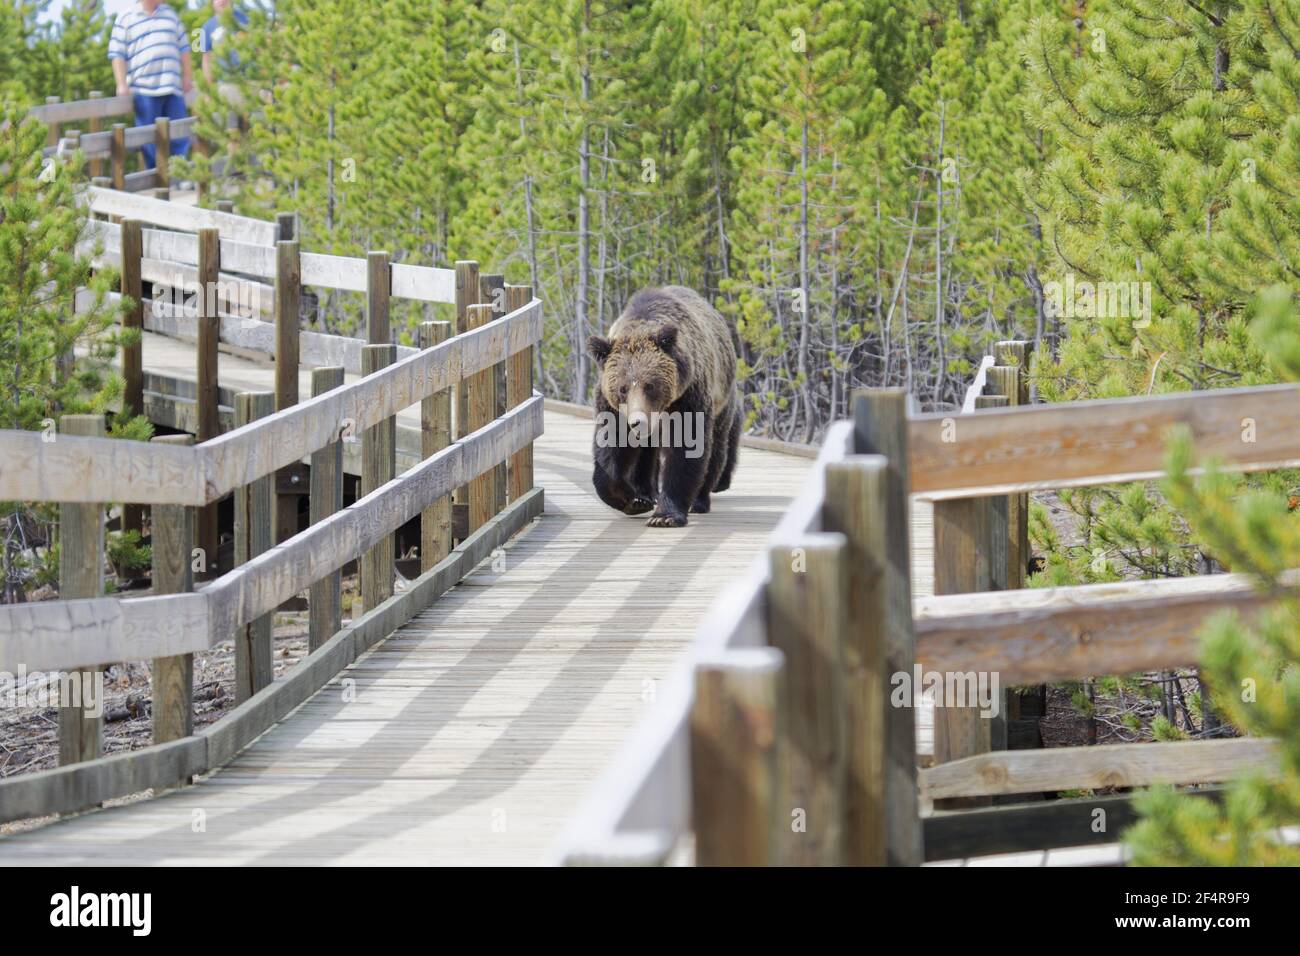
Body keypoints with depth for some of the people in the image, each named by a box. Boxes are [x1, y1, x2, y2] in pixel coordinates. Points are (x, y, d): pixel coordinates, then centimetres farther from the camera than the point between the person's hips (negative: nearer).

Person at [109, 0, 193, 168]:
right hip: (144, 90, -4)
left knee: (179, 136, 0)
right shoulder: (125, 19, 5)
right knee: (150, 140, -4)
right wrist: (122, 84, -8)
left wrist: (188, 77, 13)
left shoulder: (170, 14, 17)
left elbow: (183, 48, 20)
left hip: (172, 88, 4)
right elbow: (117, 55, 1)